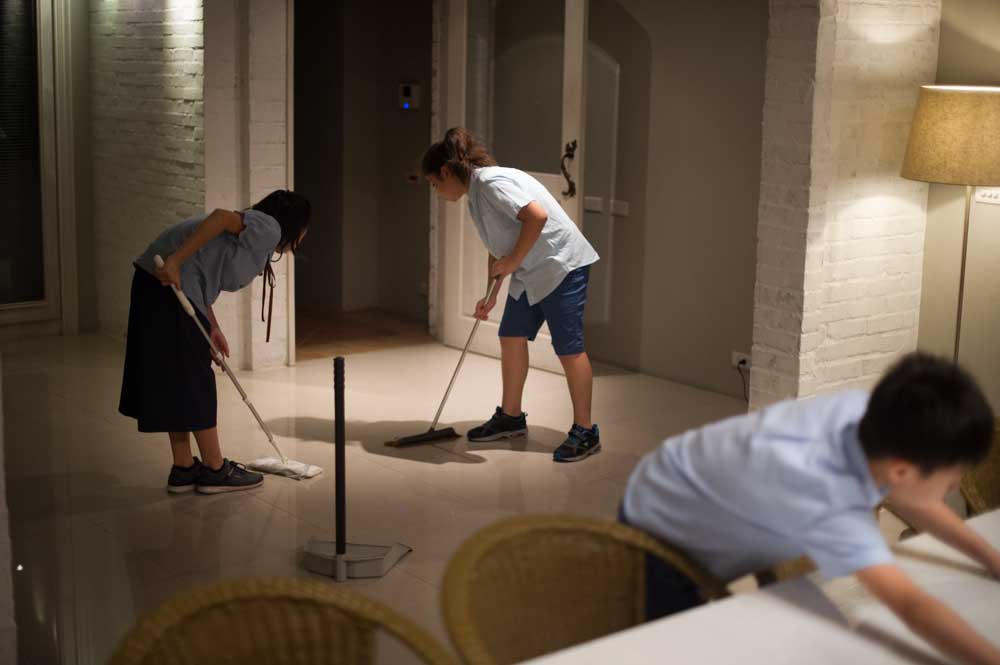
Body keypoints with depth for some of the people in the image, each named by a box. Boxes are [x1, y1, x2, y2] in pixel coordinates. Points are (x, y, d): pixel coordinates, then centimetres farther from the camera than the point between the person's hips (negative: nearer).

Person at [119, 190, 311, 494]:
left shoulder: (255, 233, 23)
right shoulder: (269, 228, -5)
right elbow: (222, 217, -22)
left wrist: (213, 328, 20)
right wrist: (175, 260, -25)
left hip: (157, 280, 10)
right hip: (169, 281, -10)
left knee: (175, 381, 14)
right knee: (193, 381, 0)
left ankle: (183, 469, 22)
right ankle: (214, 470, 10)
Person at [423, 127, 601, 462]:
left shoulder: (491, 182, -19)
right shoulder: (476, 196, 11)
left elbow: (537, 216, -30)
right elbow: (498, 250, 18)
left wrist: (512, 262, -21)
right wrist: (490, 297, 16)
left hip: (561, 265, -10)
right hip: (529, 272, 11)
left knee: (568, 347, -6)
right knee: (511, 337, 13)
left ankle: (585, 432, 2)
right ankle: (510, 417, 26)